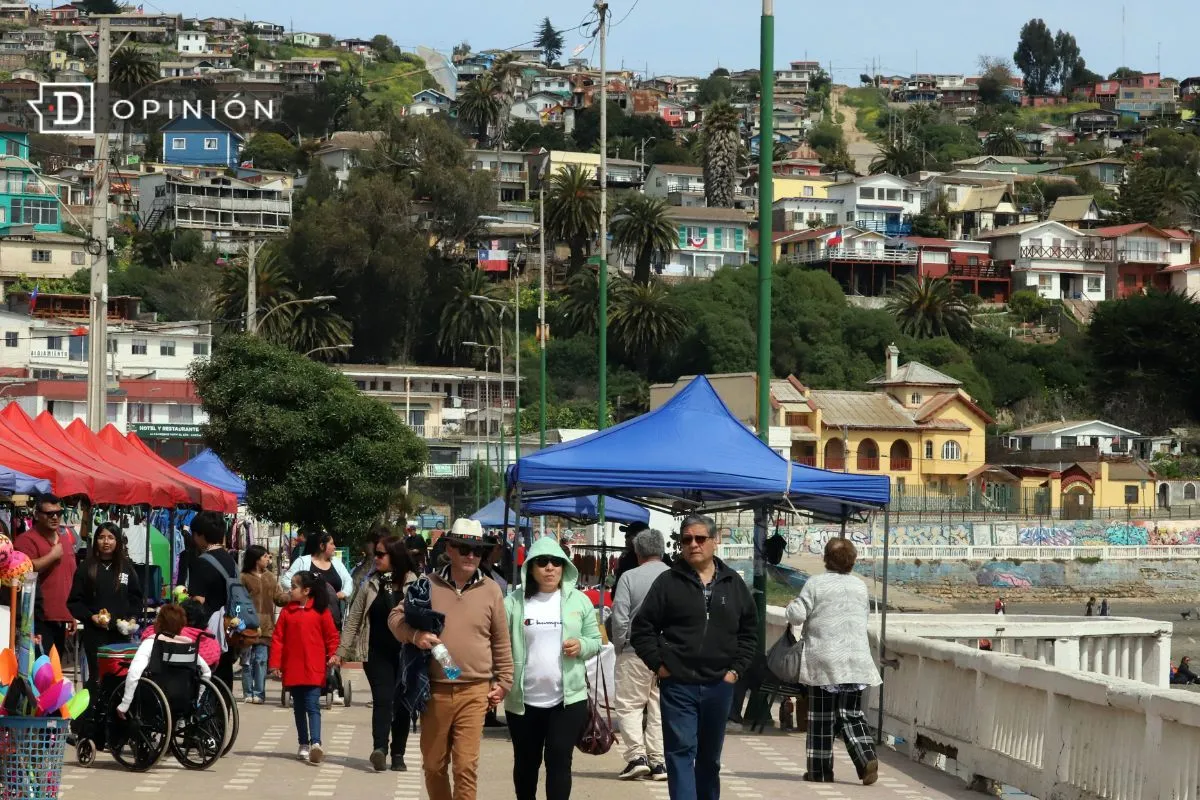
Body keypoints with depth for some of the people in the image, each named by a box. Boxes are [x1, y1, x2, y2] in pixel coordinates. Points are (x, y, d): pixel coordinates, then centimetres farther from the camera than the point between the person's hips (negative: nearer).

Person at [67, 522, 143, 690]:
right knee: (97, 676, -4)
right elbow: (74, 602, 1)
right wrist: (91, 617, -13)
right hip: (94, 633, -2)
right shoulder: (86, 568, 2)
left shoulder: (126, 567, 9)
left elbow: (136, 598, 14)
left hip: (121, 632, 2)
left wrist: (132, 618, -2)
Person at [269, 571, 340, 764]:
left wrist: (333, 653, -9)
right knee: (299, 708, 12)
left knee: (312, 706, -12)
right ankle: (304, 744, 19)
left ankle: (316, 743, -21)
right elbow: (278, 638, 3)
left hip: (314, 669, -4)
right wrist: (275, 663, -1)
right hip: (292, 669, 4)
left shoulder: (320, 610, -3)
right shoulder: (287, 611, 5)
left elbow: (331, 635, 2)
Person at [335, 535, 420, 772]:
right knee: (383, 699, -13)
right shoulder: (371, 585, 7)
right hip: (378, 653, 1)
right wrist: (342, 651, 6)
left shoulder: (415, 584, -2)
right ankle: (379, 748, -24)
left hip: (406, 654, -1)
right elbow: (353, 620, 9)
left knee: (402, 704, 5)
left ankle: (398, 754, 14)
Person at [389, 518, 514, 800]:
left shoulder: (491, 590, 3)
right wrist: (414, 635, -14)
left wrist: (503, 681, 9)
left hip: (474, 693, -1)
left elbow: (501, 642, 10)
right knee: (433, 764, 12)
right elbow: (396, 616, 6)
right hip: (435, 691, 1)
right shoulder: (428, 584, 1)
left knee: (466, 766, -8)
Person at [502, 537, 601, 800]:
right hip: (523, 699, 0)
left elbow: (595, 640, 9)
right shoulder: (513, 603, -1)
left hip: (569, 698, 0)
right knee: (526, 762, 13)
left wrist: (581, 646, -14)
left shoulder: (579, 601, 4)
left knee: (559, 760, -7)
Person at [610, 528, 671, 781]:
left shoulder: (630, 577, -6)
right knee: (661, 708, 9)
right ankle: (658, 761, 10)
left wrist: (619, 648, 5)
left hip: (636, 652, -3)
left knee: (629, 705, 6)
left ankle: (637, 755, -7)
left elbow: (620, 618, -8)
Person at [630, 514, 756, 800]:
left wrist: (737, 668, 4)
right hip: (678, 685, -3)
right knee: (681, 752, -10)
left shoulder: (734, 583, 7)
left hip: (719, 686, 3)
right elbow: (642, 628, 0)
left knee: (710, 757, 14)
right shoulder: (668, 582, -2)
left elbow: (749, 630, 14)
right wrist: (658, 665, -6)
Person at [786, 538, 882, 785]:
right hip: (856, 660, 3)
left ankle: (820, 769, 8)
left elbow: (797, 616, -10)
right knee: (852, 714, 8)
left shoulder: (815, 583, -6)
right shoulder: (860, 586, 8)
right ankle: (867, 758, -12)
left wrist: (792, 606, 11)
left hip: (824, 660, -3)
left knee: (822, 717, 5)